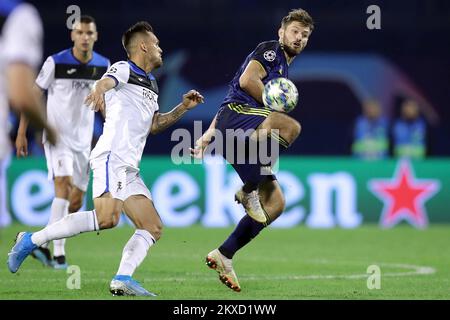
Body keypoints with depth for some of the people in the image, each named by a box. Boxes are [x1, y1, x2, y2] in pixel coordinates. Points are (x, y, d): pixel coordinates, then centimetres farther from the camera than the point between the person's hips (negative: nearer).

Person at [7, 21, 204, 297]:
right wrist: (100, 90, -45)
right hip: (112, 157, -10)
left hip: (130, 168, 10)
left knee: (153, 228, 1)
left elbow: (153, 125, 35)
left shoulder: (151, 85, 27)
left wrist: (183, 108, 25)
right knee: (107, 218, -27)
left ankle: (123, 279, -13)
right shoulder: (124, 69, 1)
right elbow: (107, 80, -21)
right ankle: (31, 240, -20)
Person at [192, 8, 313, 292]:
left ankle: (224, 256, 5)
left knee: (275, 204, 1)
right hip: (235, 115, -9)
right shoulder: (270, 51, 6)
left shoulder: (283, 71, 32)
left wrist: (206, 139, 26)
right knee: (291, 126, -36)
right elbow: (246, 80, -15)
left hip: (247, 140, 9)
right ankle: (249, 190, -27)